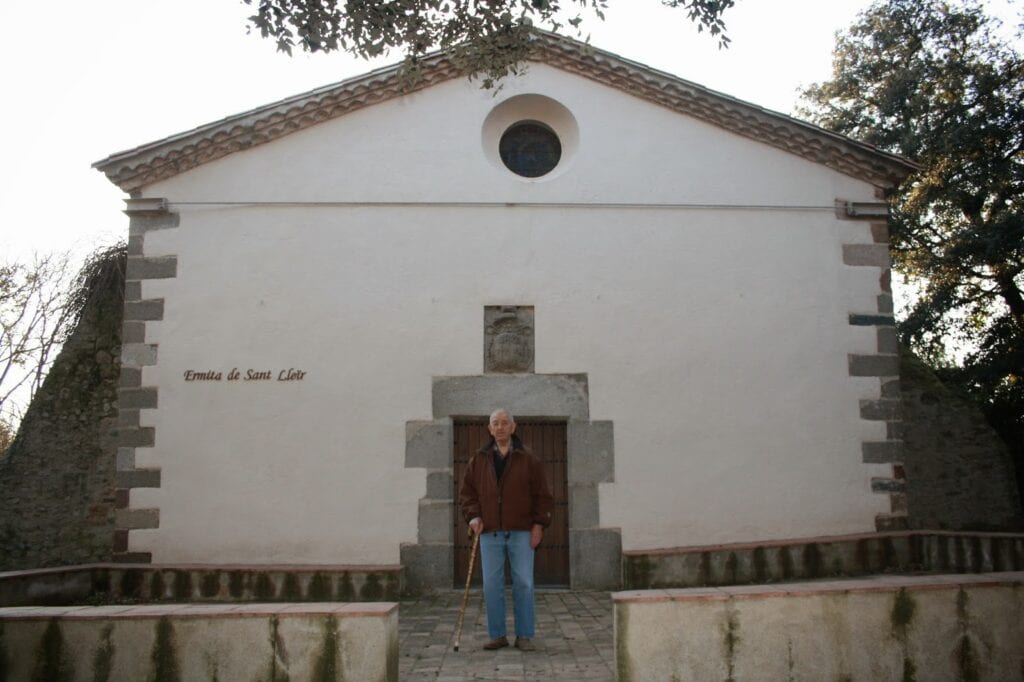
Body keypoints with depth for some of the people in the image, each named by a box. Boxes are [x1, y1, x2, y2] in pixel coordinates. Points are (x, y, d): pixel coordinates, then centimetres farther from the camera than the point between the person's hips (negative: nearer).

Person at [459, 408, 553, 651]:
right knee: (491, 586, 3)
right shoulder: (478, 460, 8)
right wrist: (473, 516, -4)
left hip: (521, 533, -2)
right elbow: (466, 492, 12)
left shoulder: (528, 460, 4)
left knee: (523, 584, 0)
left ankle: (525, 636, 10)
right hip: (490, 533, 2)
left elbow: (543, 495, 4)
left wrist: (539, 524, -3)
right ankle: (497, 635, 14)